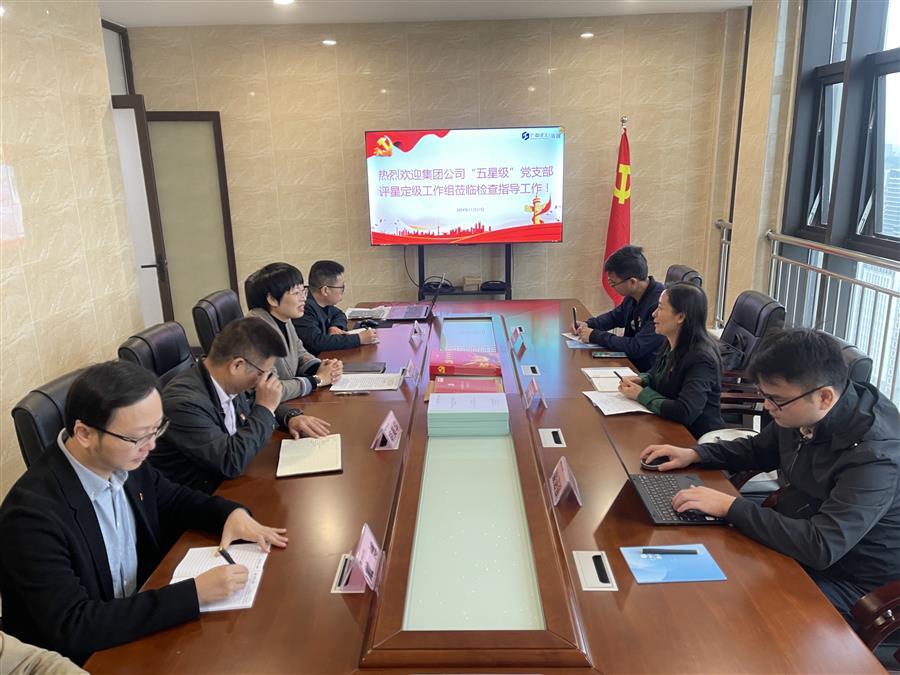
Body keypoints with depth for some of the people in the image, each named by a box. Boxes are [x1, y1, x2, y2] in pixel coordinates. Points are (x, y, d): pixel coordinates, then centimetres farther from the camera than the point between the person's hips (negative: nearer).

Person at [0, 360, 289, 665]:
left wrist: (232, 512, -10)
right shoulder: (34, 511, -28)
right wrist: (195, 592, -30)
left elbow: (173, 499, 9)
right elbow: (73, 627, -29)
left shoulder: (124, 461, -9)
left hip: (142, 621, 6)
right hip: (83, 659, -6)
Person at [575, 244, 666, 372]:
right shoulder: (633, 296, 1)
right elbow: (615, 316, 21)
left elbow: (637, 348, -27)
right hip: (631, 361, 8)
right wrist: (588, 324, 4)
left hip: (649, 374, -8)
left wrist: (595, 336, -18)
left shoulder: (660, 304, -27)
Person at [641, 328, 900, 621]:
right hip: (797, 540, 7)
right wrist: (694, 454, 0)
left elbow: (822, 547, -36)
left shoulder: (875, 454, -30)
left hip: (846, 582, -7)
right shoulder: (802, 411, -6)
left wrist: (729, 506, -32)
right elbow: (759, 450, 14)